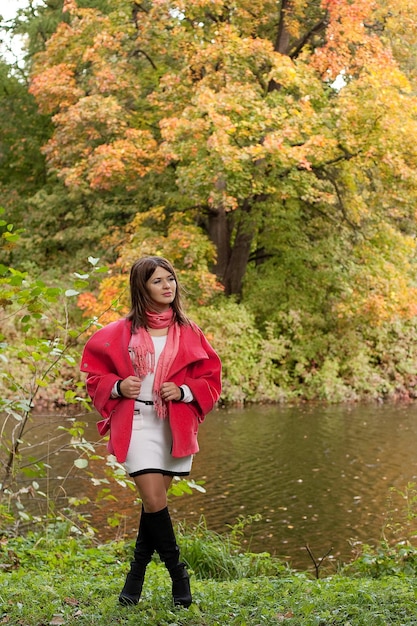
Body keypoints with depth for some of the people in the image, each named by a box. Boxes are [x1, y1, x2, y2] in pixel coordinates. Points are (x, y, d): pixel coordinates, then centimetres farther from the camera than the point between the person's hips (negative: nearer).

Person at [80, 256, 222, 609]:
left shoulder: (189, 333, 7)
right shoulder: (120, 333, 3)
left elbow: (211, 380, 9)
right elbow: (95, 374, 9)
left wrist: (183, 391, -9)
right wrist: (117, 386, -11)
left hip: (175, 426, 2)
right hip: (136, 424, -2)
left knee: (155, 502, 7)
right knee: (154, 501, -11)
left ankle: (136, 576, 24)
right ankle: (178, 574, 5)